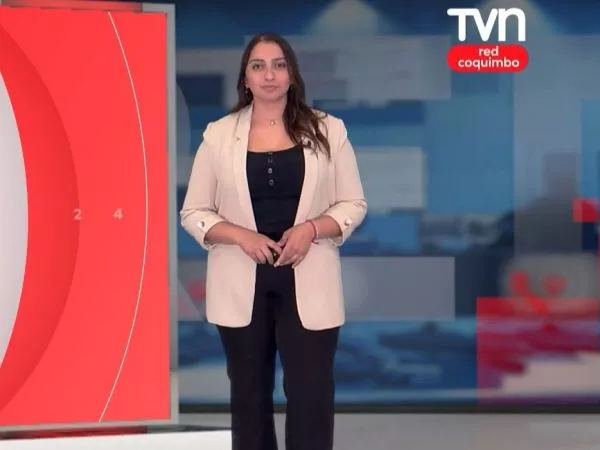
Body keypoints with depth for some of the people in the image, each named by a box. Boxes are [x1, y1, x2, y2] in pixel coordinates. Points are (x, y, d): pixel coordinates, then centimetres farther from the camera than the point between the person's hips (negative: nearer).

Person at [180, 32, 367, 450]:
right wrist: (241, 236, -15)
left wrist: (310, 229, -15)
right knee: (249, 392, 11)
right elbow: (193, 212, 3)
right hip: (242, 284, 1)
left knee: (311, 394, -3)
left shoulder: (327, 130, 2)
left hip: (307, 283, -1)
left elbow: (353, 204, 3)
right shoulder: (219, 135, 2)